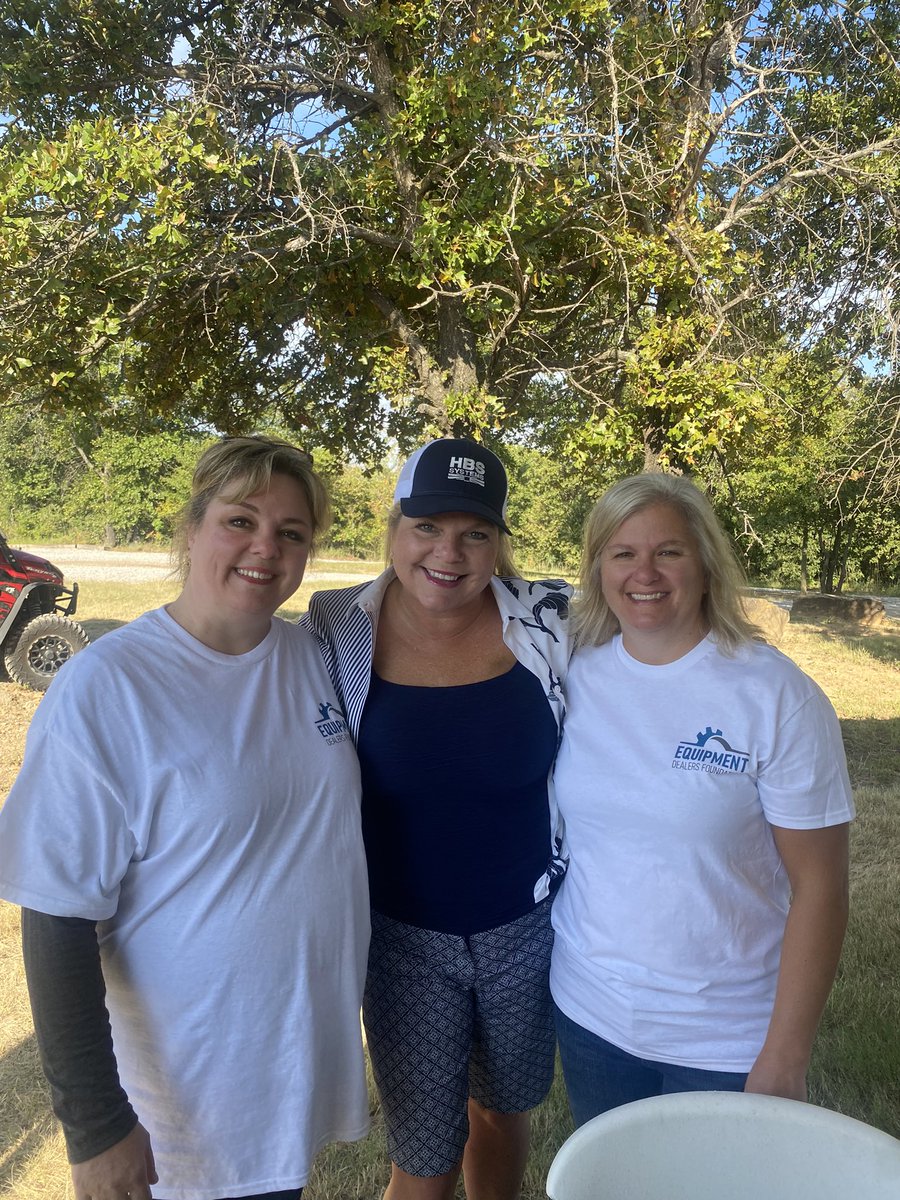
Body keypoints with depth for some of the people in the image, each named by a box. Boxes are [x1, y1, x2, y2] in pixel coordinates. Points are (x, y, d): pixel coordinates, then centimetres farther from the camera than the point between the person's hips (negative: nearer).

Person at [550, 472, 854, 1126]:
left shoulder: (778, 696, -15)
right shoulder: (576, 677, -5)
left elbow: (818, 885, -13)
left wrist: (785, 1057, -12)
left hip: (727, 1040, -3)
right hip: (588, 1013, 3)